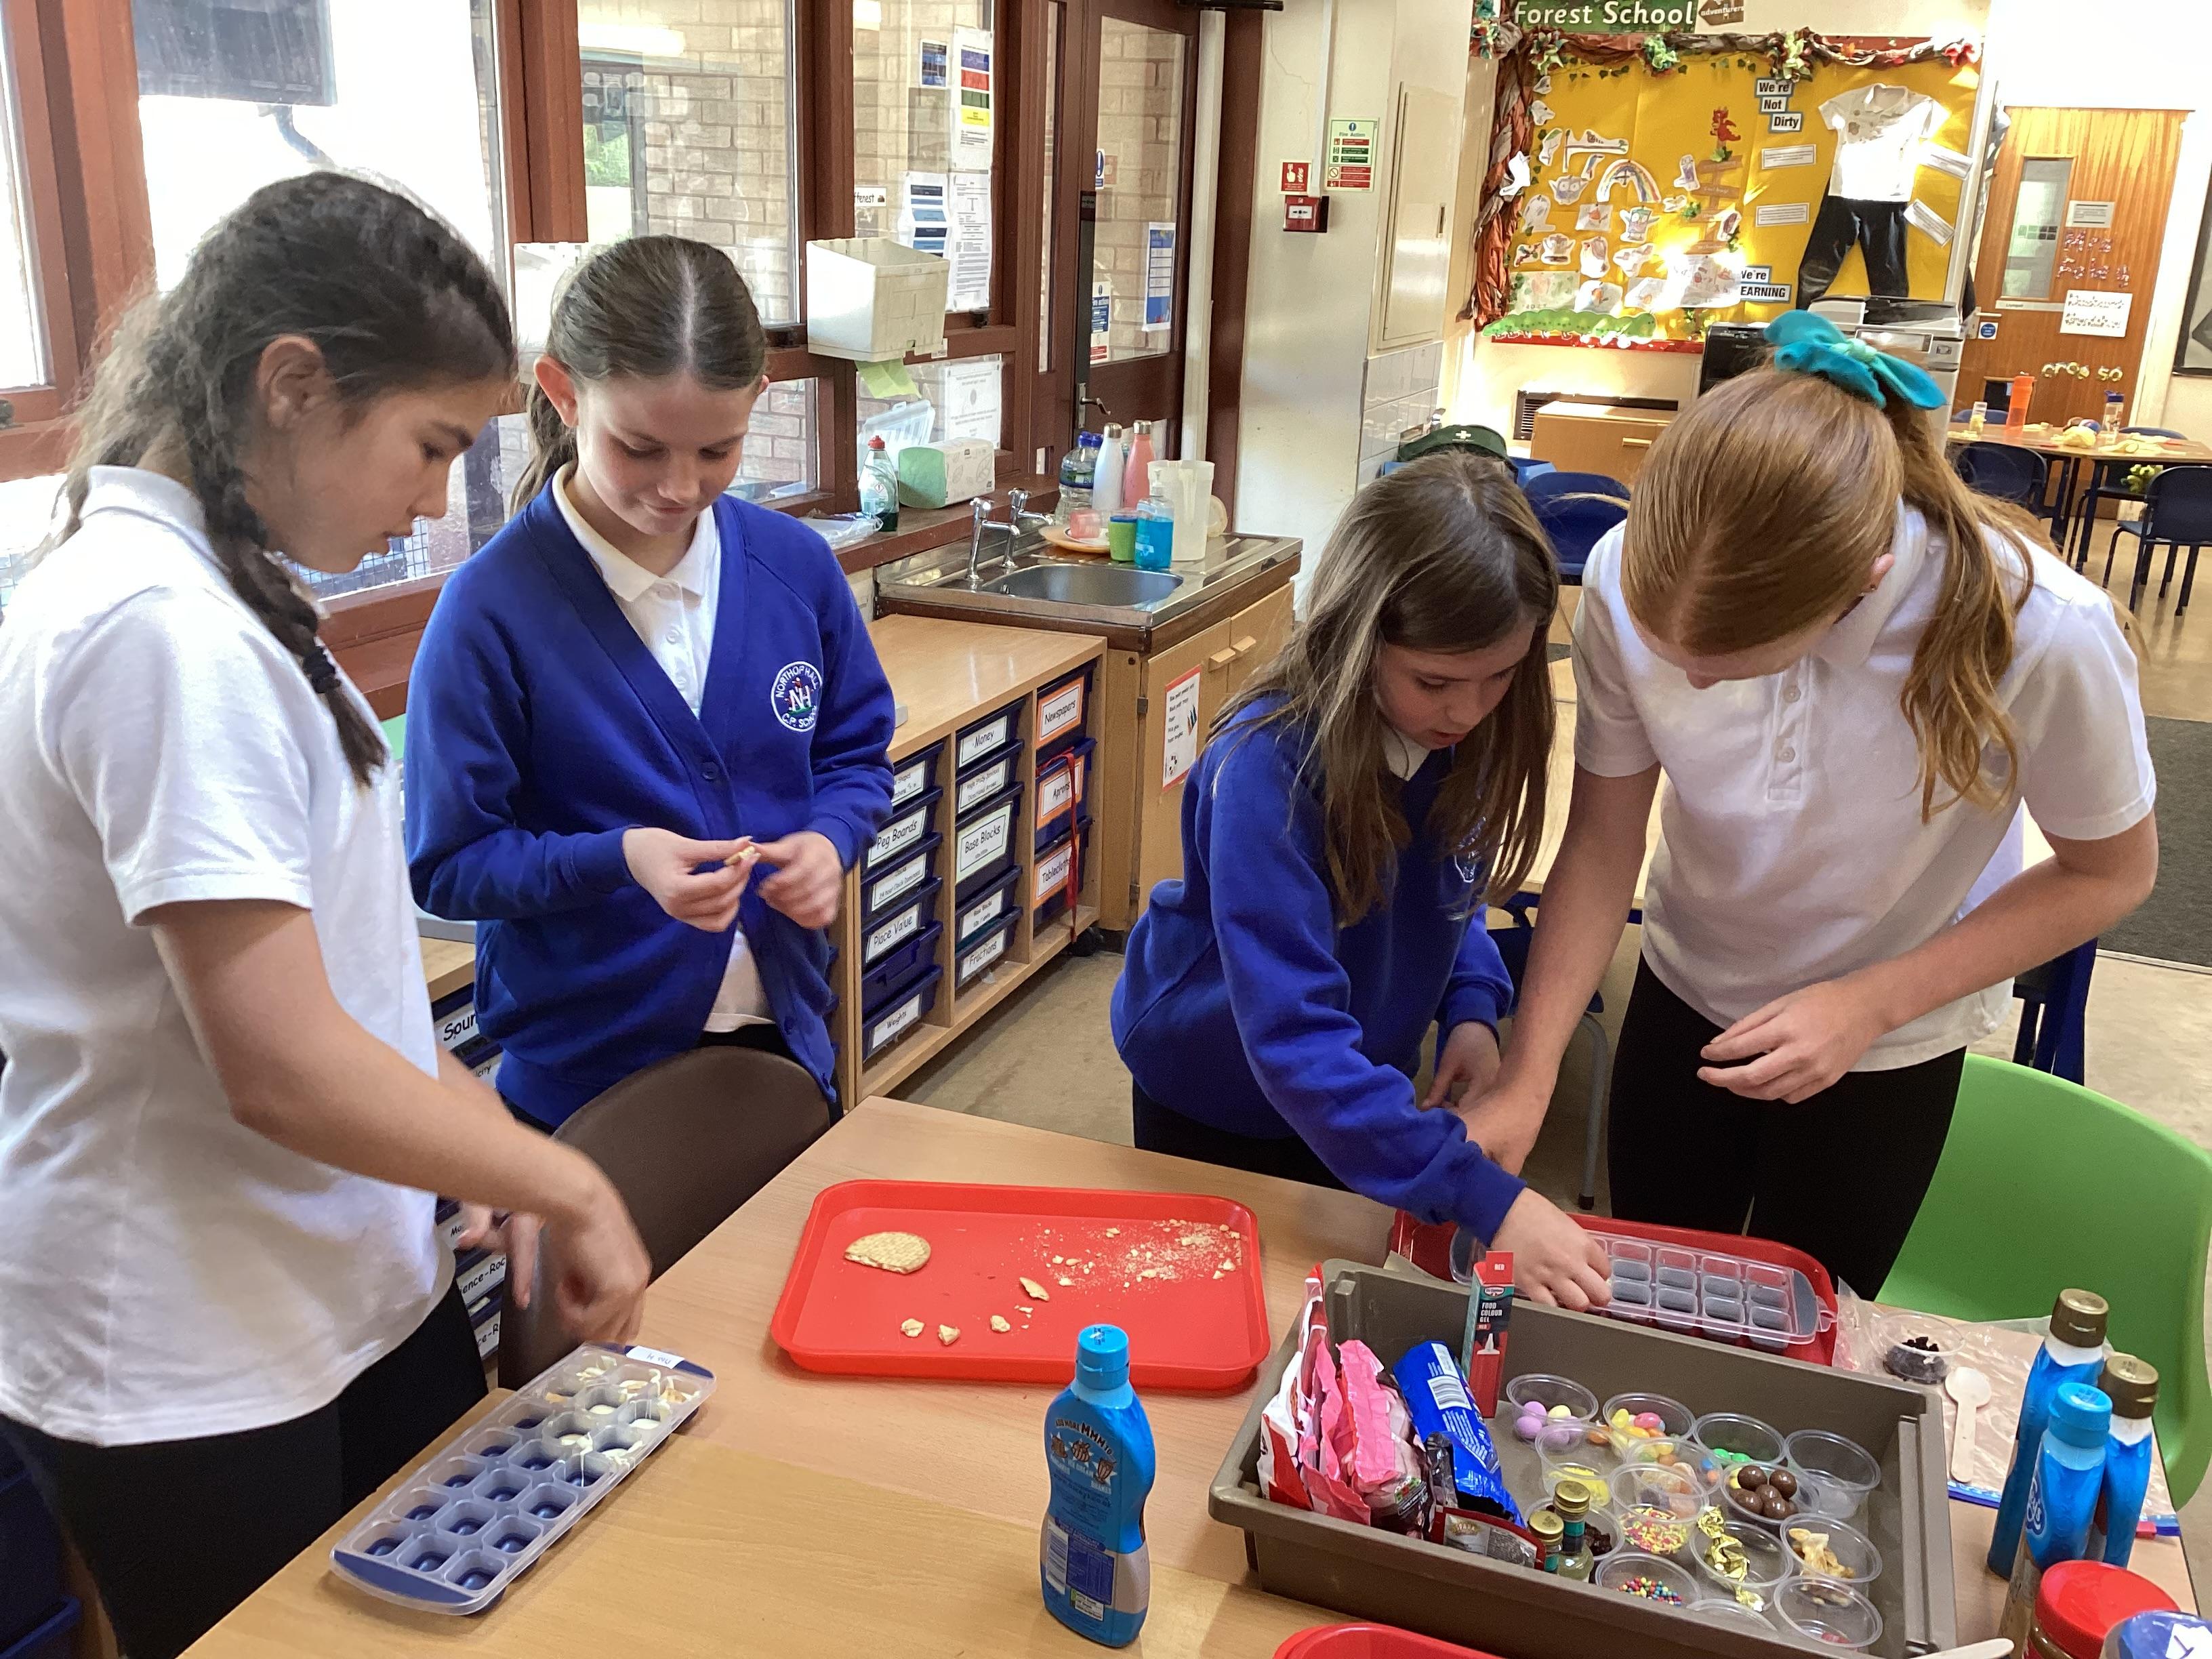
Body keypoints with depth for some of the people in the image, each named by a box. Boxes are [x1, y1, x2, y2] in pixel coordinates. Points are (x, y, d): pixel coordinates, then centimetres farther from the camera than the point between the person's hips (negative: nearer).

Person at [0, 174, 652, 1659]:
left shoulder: (216, 596, 6)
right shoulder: (164, 632, -25)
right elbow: (282, 1065, -27)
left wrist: (486, 1141, 4)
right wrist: (564, 1181, -15)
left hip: (357, 1292, 9)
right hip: (192, 1384, -8)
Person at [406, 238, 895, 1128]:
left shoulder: (795, 565, -4)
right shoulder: (491, 609, -16)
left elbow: (855, 755, 8)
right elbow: (449, 863, -11)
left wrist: (830, 837, -13)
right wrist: (617, 860, -27)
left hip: (785, 1035, 4)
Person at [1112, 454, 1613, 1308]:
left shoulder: (1464, 733, -16)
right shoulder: (1266, 765, -35)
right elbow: (1293, 1040, -39)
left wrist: (1470, 1007, -16)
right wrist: (1486, 1200, -43)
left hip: (1360, 1089, 5)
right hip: (1212, 1098, -5)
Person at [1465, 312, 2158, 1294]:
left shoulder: (2040, 632, -33)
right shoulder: (1631, 580, -28)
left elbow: (2111, 871, -15)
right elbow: (1603, 842, -16)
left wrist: (1870, 1004, -23)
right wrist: (1525, 1081, -22)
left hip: (1889, 1044, -1)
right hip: (1684, 993, 2)